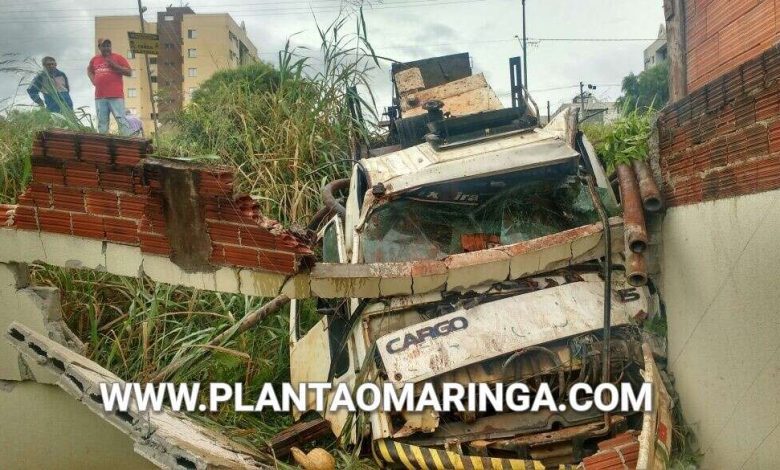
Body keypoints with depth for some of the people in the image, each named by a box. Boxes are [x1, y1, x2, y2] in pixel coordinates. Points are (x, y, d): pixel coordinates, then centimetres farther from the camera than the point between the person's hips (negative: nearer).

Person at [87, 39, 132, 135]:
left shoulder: (118, 58, 3)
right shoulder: (95, 59, 16)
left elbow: (129, 72, -2)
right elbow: (89, 70, 34)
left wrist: (115, 66, -12)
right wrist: (93, 80, 16)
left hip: (116, 96, -5)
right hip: (100, 97, 5)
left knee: (121, 120, -12)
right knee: (102, 123, 7)